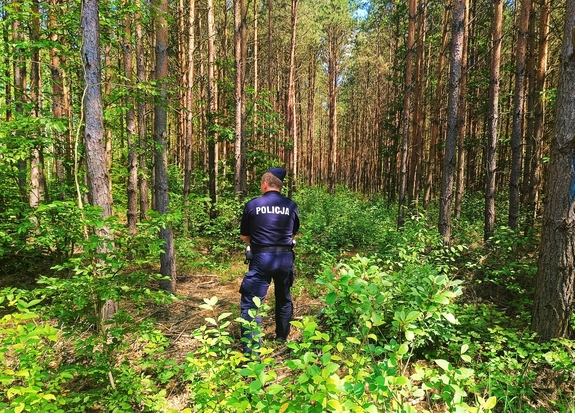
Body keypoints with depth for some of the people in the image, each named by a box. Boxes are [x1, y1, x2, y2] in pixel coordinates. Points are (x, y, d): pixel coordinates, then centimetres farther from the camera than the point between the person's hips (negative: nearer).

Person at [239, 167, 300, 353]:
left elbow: (244, 236, 6)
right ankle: (282, 338, 39)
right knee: (284, 299, 23)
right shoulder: (291, 205, 3)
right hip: (286, 258, 4)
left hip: (262, 258, -3)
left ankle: (251, 348, -4)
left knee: (251, 303, 2)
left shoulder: (253, 204, -3)